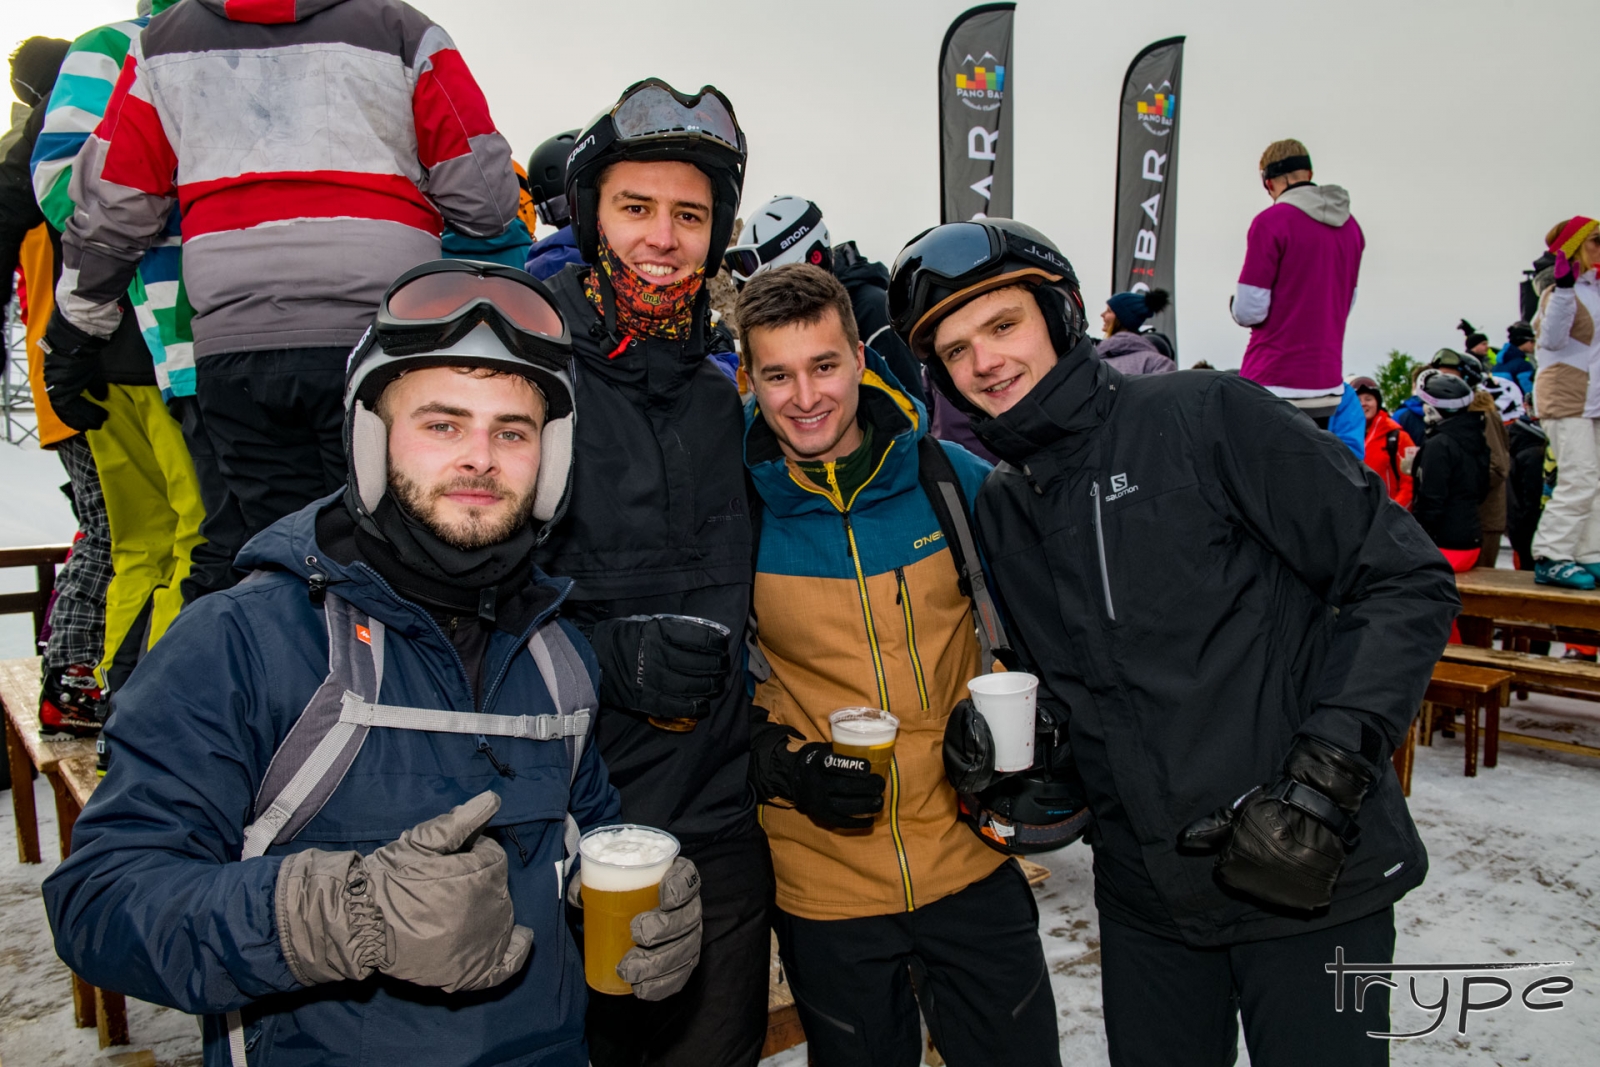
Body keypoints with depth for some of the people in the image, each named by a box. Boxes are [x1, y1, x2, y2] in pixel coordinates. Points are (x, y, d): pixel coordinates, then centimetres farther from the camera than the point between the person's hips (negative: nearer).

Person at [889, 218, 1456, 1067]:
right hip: (1145, 897, 5)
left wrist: (1323, 779, -19)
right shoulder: (993, 512, 6)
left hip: (1312, 877, -4)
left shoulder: (1209, 416, -11)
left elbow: (1408, 581, -12)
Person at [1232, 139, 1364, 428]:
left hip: (1275, 384, -6)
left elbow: (1250, 310, -12)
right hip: (1328, 386, 7)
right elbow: (1346, 302, 18)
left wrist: (1236, 308, 8)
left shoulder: (1271, 222, -11)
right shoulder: (1351, 225, 10)